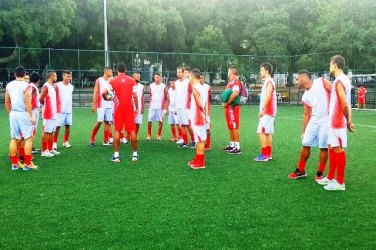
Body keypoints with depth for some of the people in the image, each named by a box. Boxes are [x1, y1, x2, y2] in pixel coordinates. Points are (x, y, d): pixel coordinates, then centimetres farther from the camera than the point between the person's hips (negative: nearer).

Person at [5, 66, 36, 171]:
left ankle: (14, 163, 14)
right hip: (23, 114, -6)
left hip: (13, 114, 6)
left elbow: (7, 102, 11)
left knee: (13, 138, 10)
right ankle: (27, 164, -1)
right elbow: (27, 102, -16)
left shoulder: (9, 85, 7)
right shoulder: (26, 86, -10)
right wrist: (31, 116, -12)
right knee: (28, 138, 1)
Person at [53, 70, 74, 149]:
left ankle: (66, 142, 17)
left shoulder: (71, 86, 11)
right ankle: (55, 143, 2)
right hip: (60, 110, -5)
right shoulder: (57, 85, -6)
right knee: (57, 126, -4)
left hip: (69, 110, 5)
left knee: (68, 126, 7)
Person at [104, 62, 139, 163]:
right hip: (129, 108, 1)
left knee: (117, 131, 5)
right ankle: (135, 154, 11)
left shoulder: (113, 81, 0)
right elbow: (135, 96, -1)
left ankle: (116, 155, 2)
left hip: (118, 109, 0)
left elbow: (104, 92, -9)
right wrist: (137, 108, 7)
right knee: (132, 131, 6)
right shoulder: (131, 80, 2)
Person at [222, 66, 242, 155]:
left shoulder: (235, 82, -14)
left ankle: (237, 148, -7)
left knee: (234, 127, -9)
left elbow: (235, 93, -28)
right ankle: (232, 145, 26)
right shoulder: (230, 82, 19)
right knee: (230, 127, 16)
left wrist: (227, 103, -18)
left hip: (233, 107, -10)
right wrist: (224, 103, 6)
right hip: (228, 107, 10)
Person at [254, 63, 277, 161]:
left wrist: (262, 109, -24)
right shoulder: (267, 82, 18)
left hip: (267, 111, -10)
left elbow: (268, 96, -22)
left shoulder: (269, 82, -13)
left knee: (261, 132, -11)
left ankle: (264, 155, -10)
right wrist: (263, 110, 19)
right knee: (268, 132, 10)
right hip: (268, 111, 10)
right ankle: (268, 154, 15)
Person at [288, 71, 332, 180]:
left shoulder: (321, 82, -2)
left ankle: (320, 173, 15)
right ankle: (300, 171, 21)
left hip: (326, 121, -5)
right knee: (305, 144, 7)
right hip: (314, 121, 6)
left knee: (323, 147, 0)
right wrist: (304, 131, 13)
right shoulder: (305, 97, 13)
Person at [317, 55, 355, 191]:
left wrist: (348, 120, -9)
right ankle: (330, 177, 26)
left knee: (338, 149, -3)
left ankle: (340, 182, 4)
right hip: (335, 121, 10)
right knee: (332, 147, 16)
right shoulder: (344, 79, 14)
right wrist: (349, 120, 12)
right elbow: (347, 103, 15)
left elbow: (344, 104, -21)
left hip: (337, 121, -10)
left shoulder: (339, 81, -17)